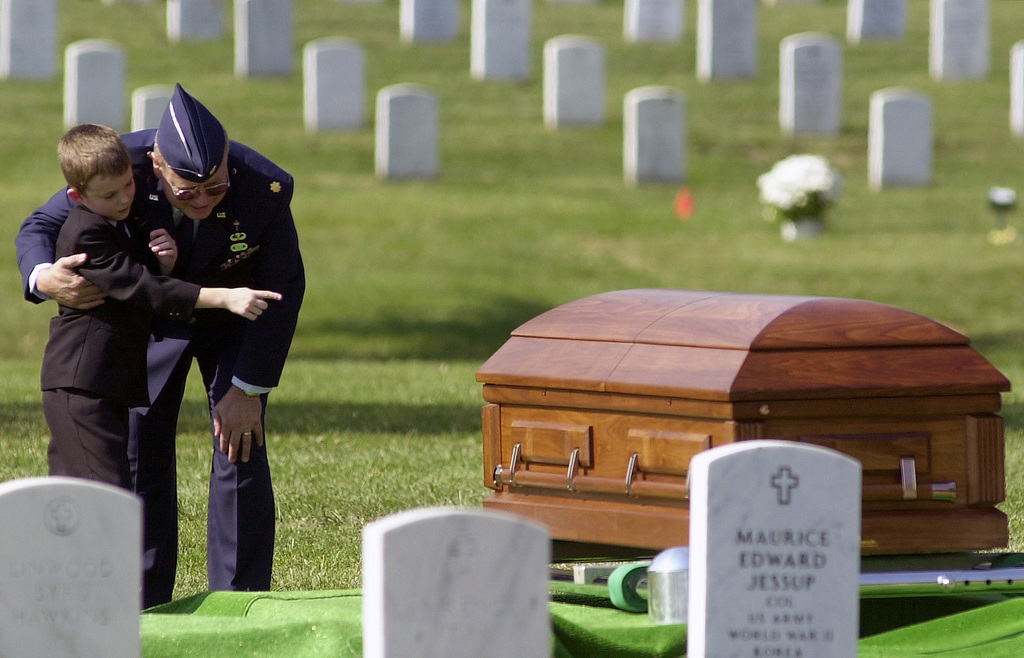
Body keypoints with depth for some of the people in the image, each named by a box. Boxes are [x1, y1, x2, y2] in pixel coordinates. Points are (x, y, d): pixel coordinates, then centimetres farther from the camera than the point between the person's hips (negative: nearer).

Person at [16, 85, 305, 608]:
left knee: (240, 454, -10)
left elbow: (283, 289, -19)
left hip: (234, 317, -1)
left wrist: (249, 388, -17)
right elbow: (40, 227, -20)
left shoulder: (266, 188, -34)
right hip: (149, 317, 1)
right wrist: (44, 278, -44)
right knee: (140, 453, -3)